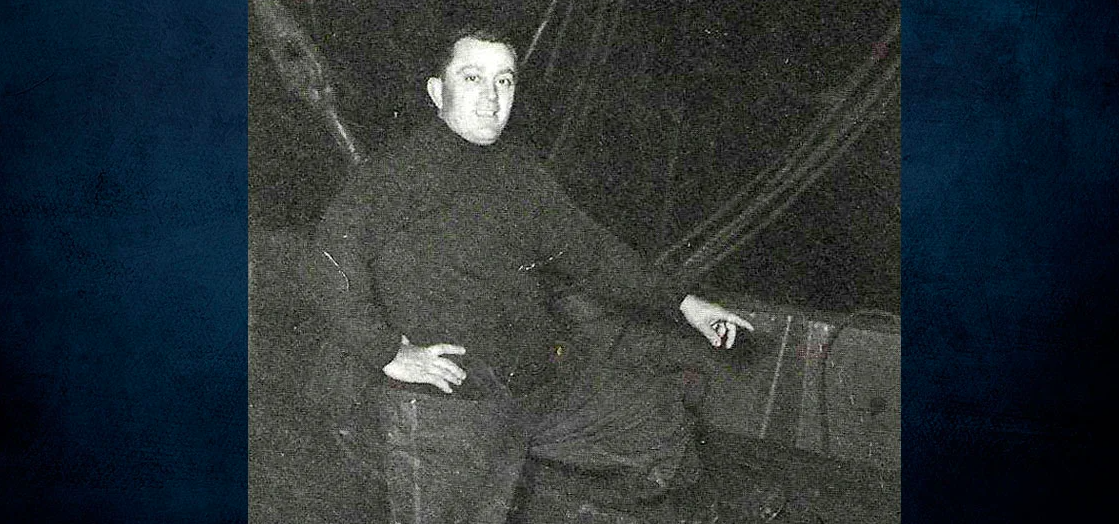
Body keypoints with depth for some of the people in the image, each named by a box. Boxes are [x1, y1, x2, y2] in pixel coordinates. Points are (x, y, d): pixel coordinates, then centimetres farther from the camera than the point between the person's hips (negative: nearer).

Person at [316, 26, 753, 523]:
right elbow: (325, 259, -19)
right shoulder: (402, 172, -9)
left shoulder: (522, 169, 14)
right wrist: (388, 352, -21)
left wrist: (681, 303, 15)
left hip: (542, 387, 7)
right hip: (443, 406, -6)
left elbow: (585, 245, 20)